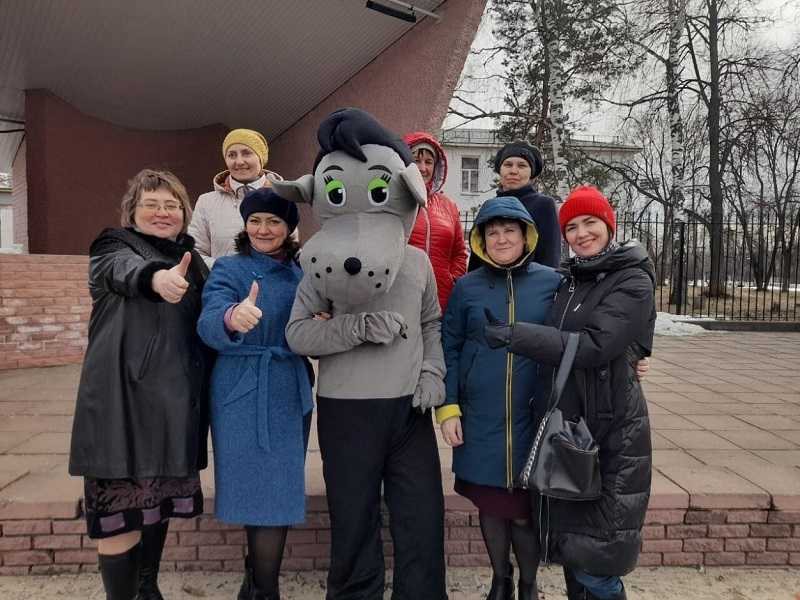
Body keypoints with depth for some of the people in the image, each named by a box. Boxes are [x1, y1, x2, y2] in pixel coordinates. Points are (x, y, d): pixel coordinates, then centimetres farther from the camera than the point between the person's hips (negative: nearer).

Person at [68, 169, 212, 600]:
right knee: (120, 503, -5)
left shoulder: (192, 260, 17)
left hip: (177, 398, 5)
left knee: (160, 497, 16)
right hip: (124, 396, -5)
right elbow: (127, 270, -24)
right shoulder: (113, 248, 1)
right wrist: (157, 277, -46)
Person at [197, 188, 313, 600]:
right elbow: (209, 324, -24)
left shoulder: (300, 273, 10)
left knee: (281, 491, 14)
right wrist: (233, 318, -46)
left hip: (290, 394, 5)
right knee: (264, 491, -3)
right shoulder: (229, 269, -5)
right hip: (244, 395, -5)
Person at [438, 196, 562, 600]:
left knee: (525, 508, 5)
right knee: (490, 505, 13)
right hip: (480, 418, 1)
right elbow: (448, 348, 2)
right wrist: (447, 407, -3)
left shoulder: (552, 282, 0)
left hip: (534, 417, -1)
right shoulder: (466, 287, 2)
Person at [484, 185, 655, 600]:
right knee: (568, 546, 16)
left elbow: (594, 345, -21)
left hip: (611, 433, -6)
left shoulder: (632, 282, -8)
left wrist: (516, 335, -22)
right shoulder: (568, 282, 13)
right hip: (563, 427, 7)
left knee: (594, 565, -1)